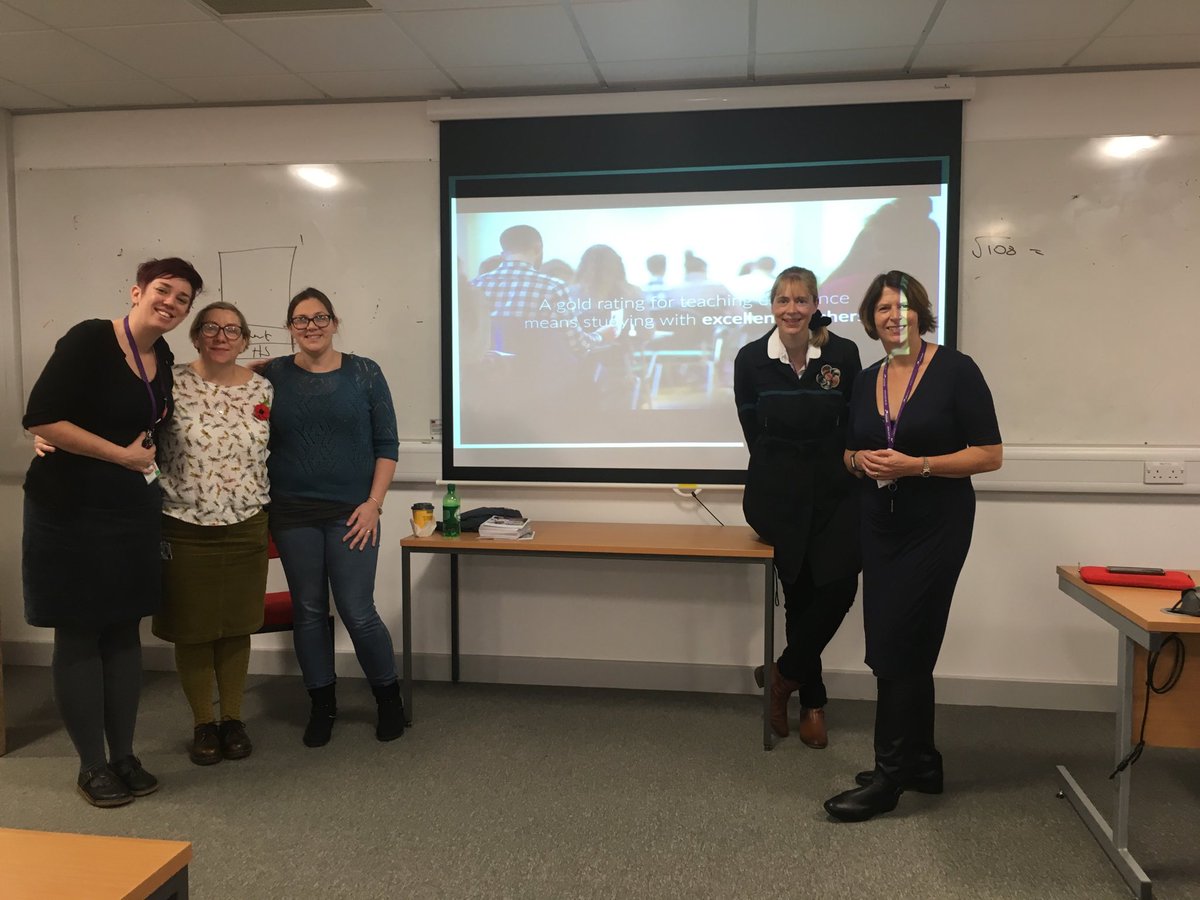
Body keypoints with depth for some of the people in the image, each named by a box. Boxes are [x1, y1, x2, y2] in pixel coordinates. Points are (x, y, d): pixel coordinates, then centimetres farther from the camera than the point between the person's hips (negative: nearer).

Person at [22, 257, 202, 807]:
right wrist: (122, 454, -16)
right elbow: (41, 419, -20)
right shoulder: (89, 340, -14)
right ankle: (92, 766, 14)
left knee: (124, 631, 10)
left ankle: (124, 755, 21)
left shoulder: (163, 357, 8)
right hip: (70, 509, -6)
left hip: (134, 510, 7)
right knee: (79, 635, 3)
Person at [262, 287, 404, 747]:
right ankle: (322, 705, 25)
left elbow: (387, 443, 1)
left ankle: (389, 697, 19)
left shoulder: (364, 373, 1)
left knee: (358, 612, -3)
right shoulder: (272, 375, 4)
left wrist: (374, 503, -6)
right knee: (308, 610, 9)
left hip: (351, 513, -2)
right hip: (292, 513, 2)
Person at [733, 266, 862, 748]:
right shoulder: (751, 359, -3)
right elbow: (754, 431, 5)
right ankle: (812, 703, 20)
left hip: (834, 487, 1)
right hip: (777, 491, -1)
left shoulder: (843, 353, -3)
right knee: (800, 591, 1)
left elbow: (854, 424, 5)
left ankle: (784, 673, 11)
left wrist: (844, 469, 1)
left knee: (839, 584, -14)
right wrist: (785, 472, 4)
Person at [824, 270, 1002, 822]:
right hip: (880, 527, 6)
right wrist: (860, 460, -6)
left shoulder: (955, 371, -8)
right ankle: (921, 762, 27)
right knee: (906, 650, 12)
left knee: (896, 647, -6)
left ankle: (889, 778, 6)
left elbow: (990, 455, -11)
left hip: (936, 527, -6)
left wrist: (915, 465, -21)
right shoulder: (866, 382, 9)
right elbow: (849, 451, 18)